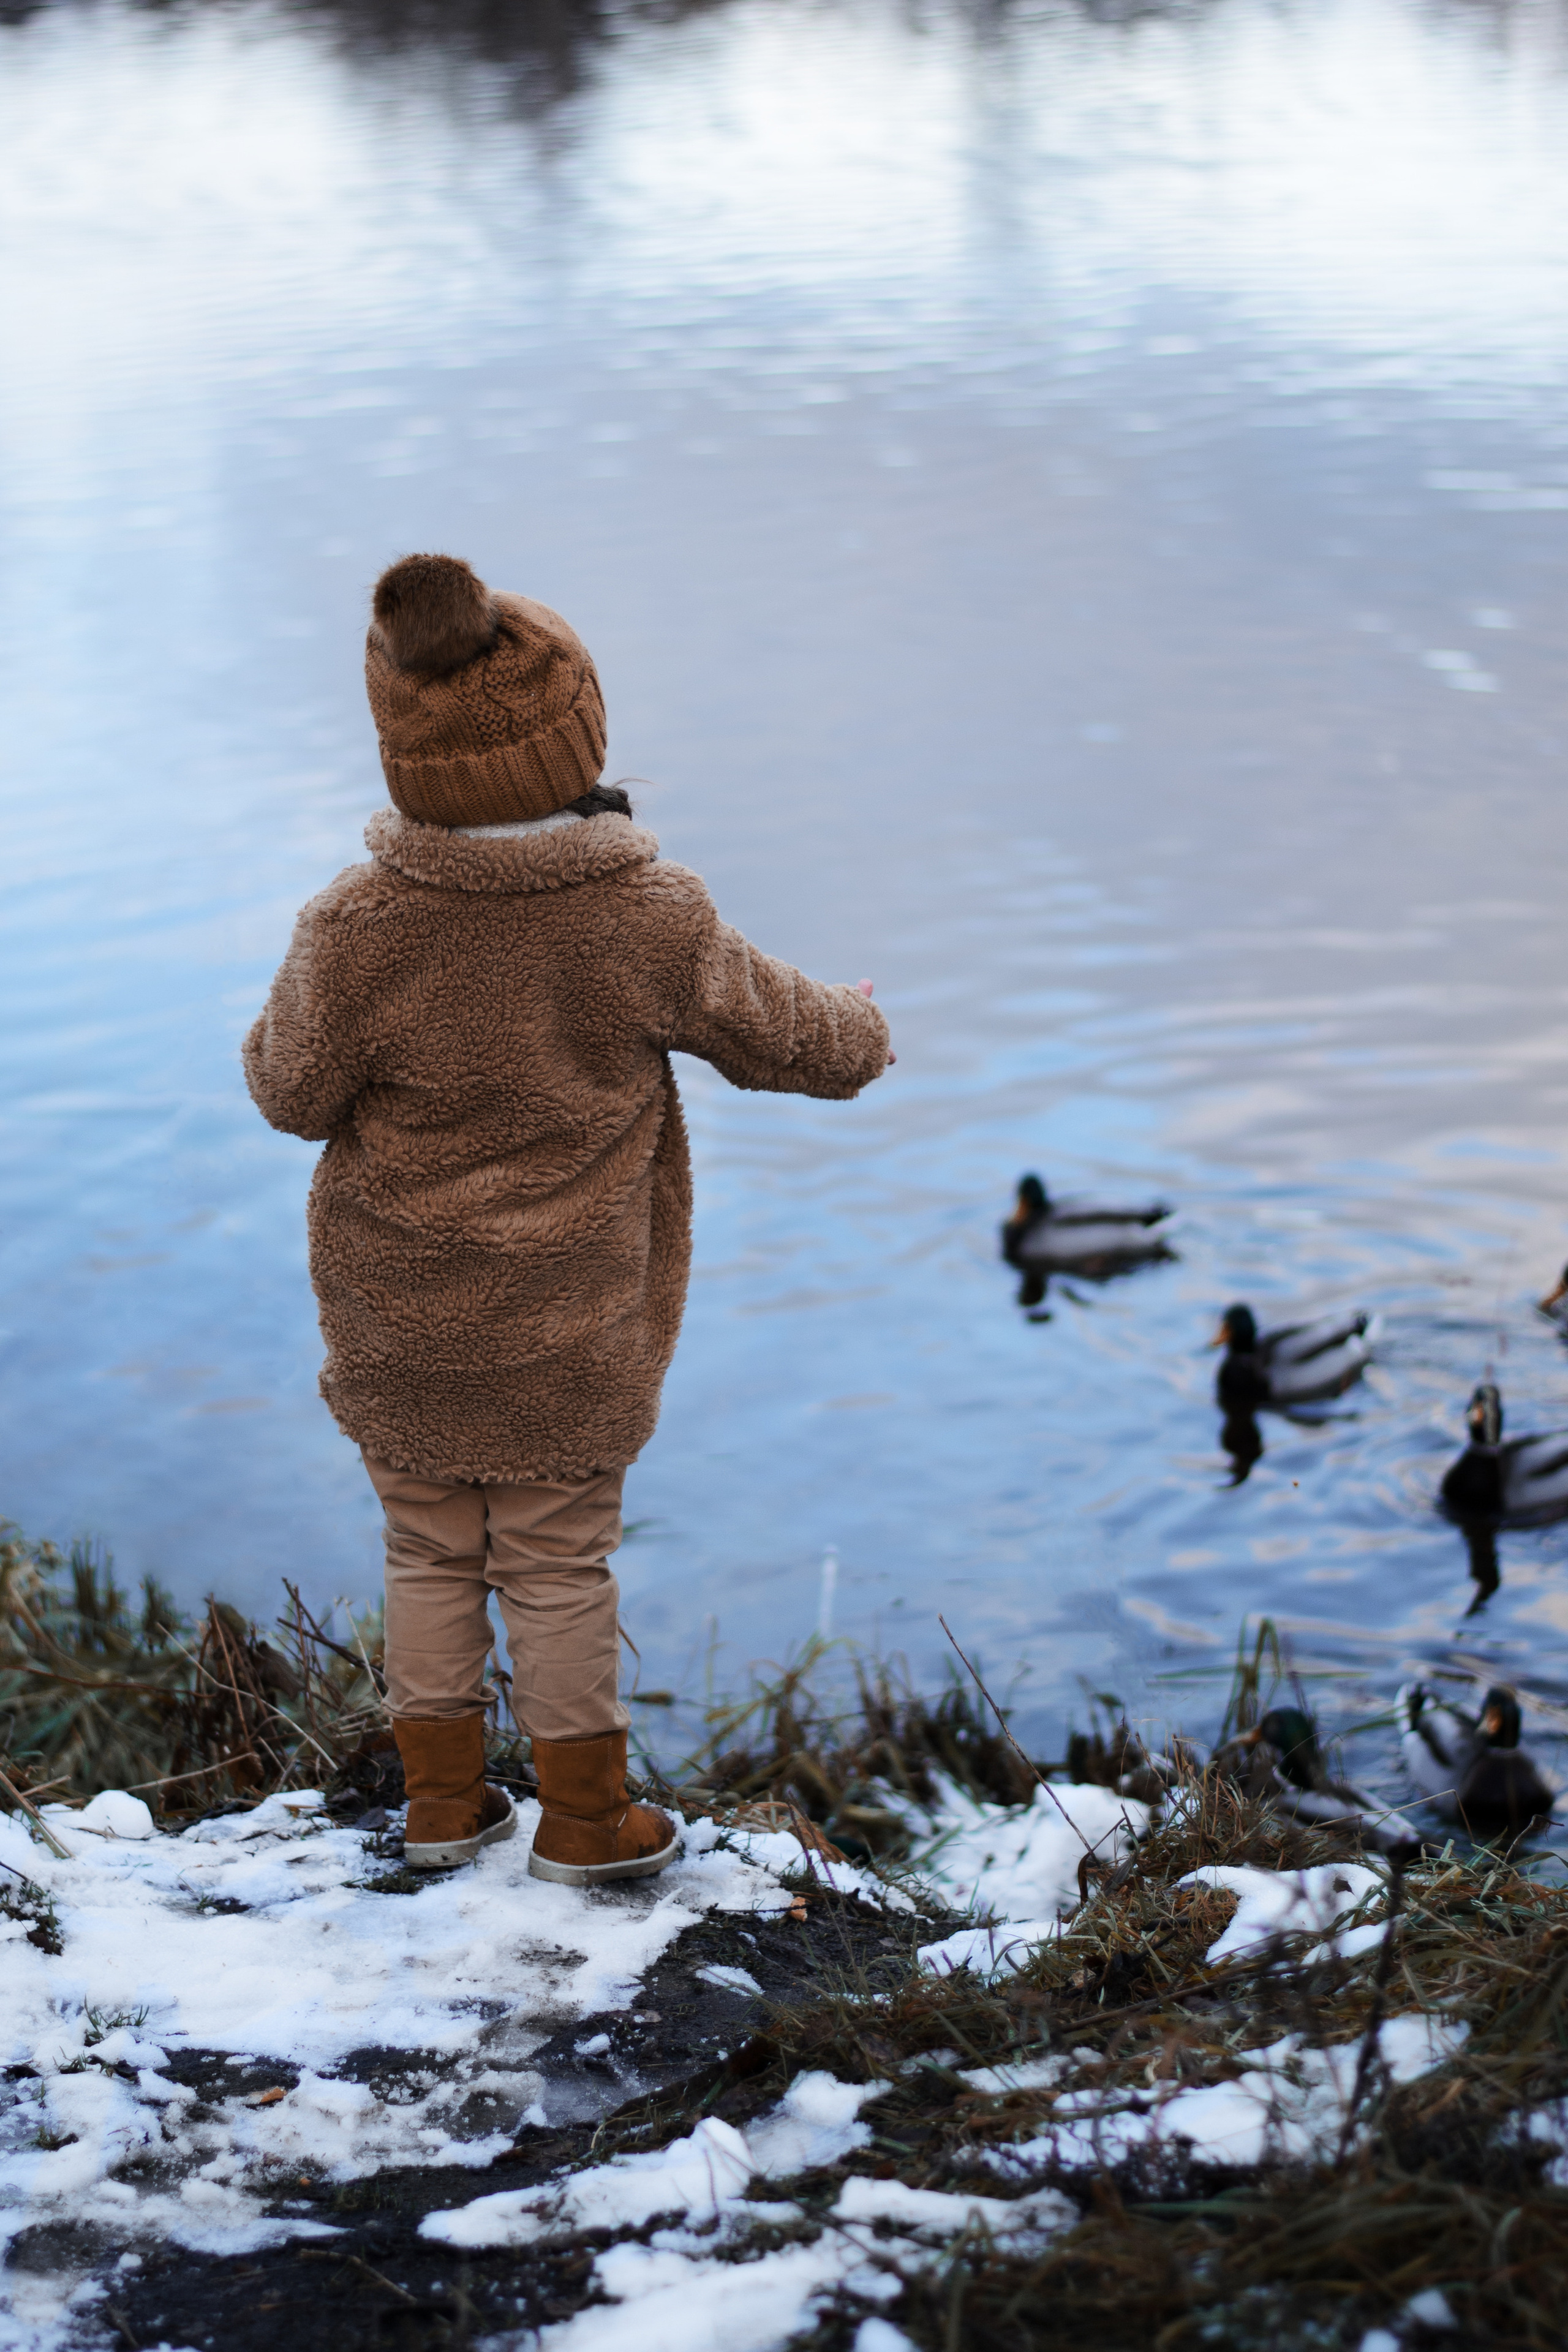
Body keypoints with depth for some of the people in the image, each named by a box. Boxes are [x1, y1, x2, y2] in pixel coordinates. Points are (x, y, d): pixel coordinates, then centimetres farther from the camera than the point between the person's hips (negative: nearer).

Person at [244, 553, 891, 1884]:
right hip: (569, 1324, 0)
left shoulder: (358, 931, -22)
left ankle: (445, 1800, 30)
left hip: (398, 1318, 0)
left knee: (432, 1551, 18)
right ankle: (586, 1820, 26)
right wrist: (859, 1037, 21)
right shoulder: (650, 921, -18)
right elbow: (770, 1031, -1)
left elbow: (295, 1092, -8)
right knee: (560, 1562, 14)